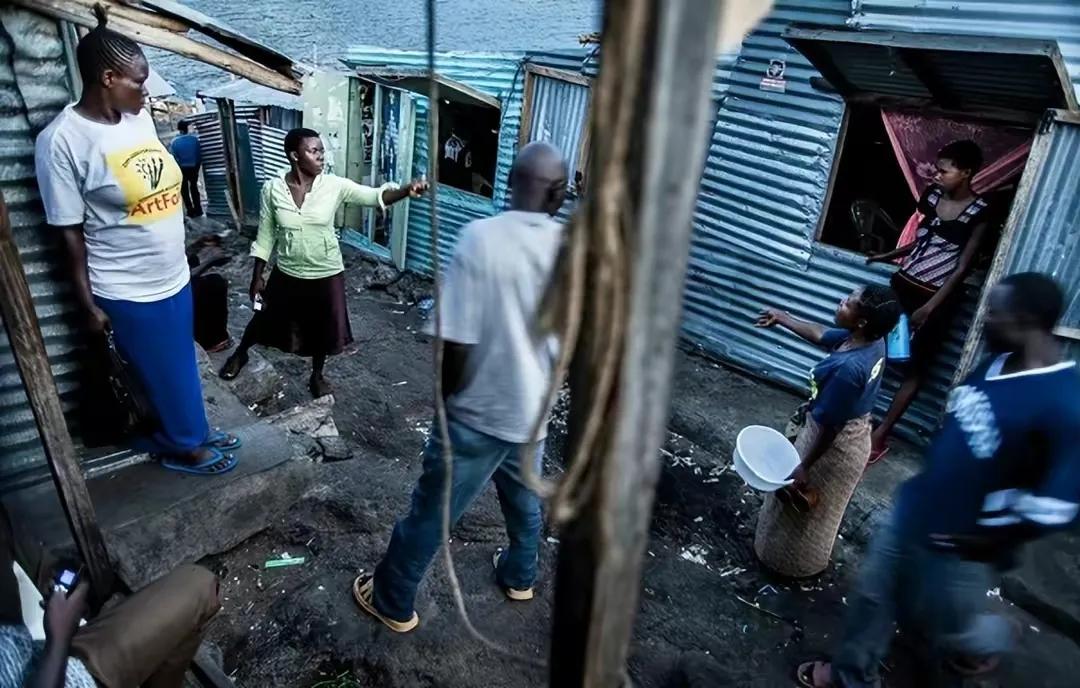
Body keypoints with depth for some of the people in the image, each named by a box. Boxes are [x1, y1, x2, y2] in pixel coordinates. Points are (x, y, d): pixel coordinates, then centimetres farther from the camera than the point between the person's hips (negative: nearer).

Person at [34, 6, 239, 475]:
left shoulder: (138, 118, 1)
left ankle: (190, 431, 41)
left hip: (174, 277, 6)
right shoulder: (62, 140, -18)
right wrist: (89, 305, -10)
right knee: (164, 374, 11)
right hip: (128, 293, -6)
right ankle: (184, 445, 32)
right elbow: (69, 231, -13)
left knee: (180, 366, 21)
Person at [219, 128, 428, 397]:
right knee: (265, 321, 21)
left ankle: (317, 375, 43)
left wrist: (406, 190, -44)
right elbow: (265, 236, -2)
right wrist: (257, 277, 1)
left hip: (327, 275, 0)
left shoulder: (334, 186, -14)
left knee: (323, 330, 14)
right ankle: (240, 353, 54)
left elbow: (376, 196, -24)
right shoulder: (272, 189, -12)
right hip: (287, 274, 1)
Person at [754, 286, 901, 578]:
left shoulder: (849, 368, -37)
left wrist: (804, 467, -18)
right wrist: (782, 318, 17)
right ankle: (807, 557, 50)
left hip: (836, 444, -9)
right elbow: (821, 335, 8)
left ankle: (793, 561, 39)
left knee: (803, 506, 16)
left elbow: (829, 425, -29)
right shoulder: (871, 341, -10)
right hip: (853, 435, 9)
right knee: (817, 507, 29)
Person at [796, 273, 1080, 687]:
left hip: (959, 547, -7)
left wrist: (985, 540, -16)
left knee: (948, 628, 19)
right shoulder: (997, 362, -2)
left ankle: (994, 640, 53)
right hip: (913, 510, 7)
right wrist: (927, 486, 10)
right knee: (873, 596, 17)